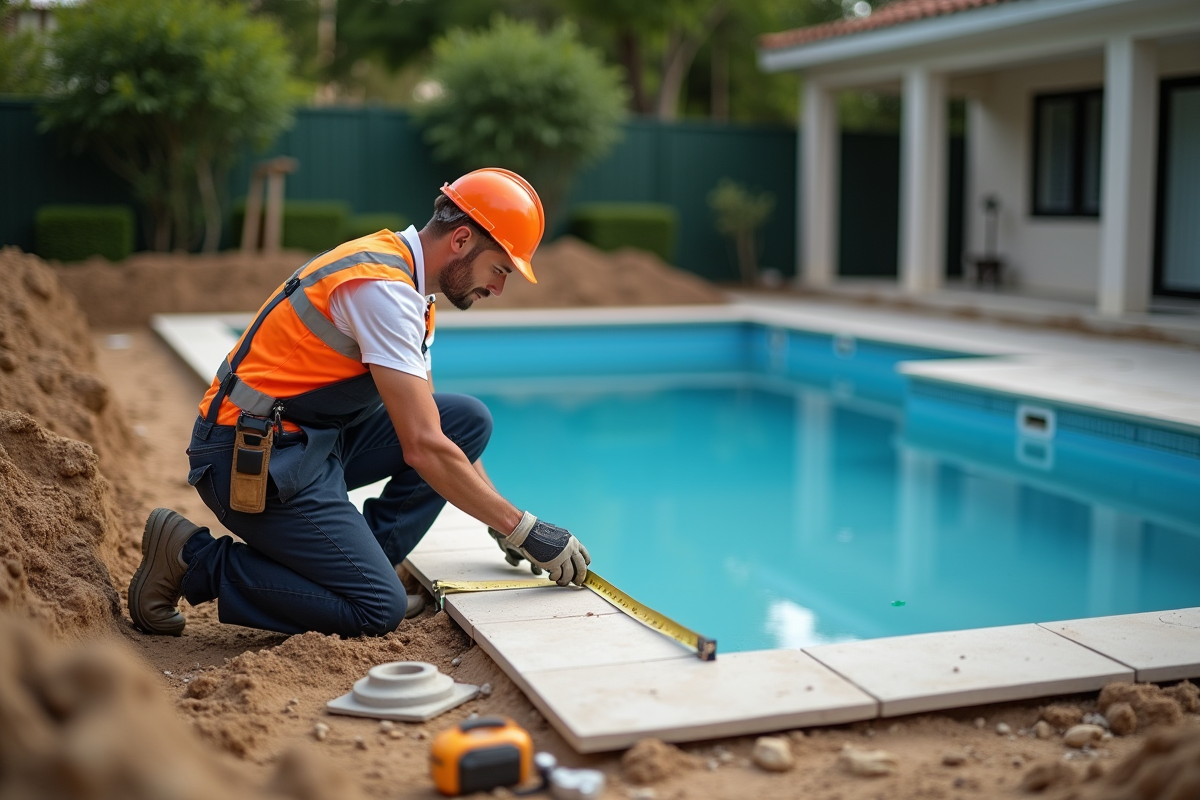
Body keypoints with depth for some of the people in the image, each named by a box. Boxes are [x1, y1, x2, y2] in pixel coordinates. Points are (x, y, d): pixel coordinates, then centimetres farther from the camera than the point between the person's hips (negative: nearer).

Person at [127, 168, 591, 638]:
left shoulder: (407, 285, 10)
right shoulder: (383, 286, -21)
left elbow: (433, 425, 19)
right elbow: (423, 448, -24)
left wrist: (501, 520, 14)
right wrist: (522, 528, -16)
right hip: (253, 459, -10)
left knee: (468, 420, 1)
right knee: (379, 609, -15)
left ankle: (360, 565, 2)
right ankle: (193, 559, -3)